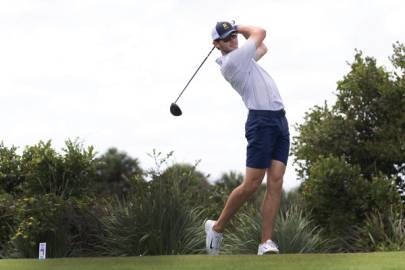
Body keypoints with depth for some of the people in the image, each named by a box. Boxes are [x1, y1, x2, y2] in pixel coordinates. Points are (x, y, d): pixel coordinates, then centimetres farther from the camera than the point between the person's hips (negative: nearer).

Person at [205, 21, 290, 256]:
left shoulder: (241, 58, 19)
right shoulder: (232, 60, -9)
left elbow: (262, 48, 35)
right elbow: (260, 32, 2)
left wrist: (235, 30, 27)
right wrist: (241, 27, 20)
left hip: (280, 121, 8)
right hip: (262, 121, -8)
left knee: (276, 182, -4)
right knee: (252, 184, -9)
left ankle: (267, 243, -9)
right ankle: (217, 227, 11)